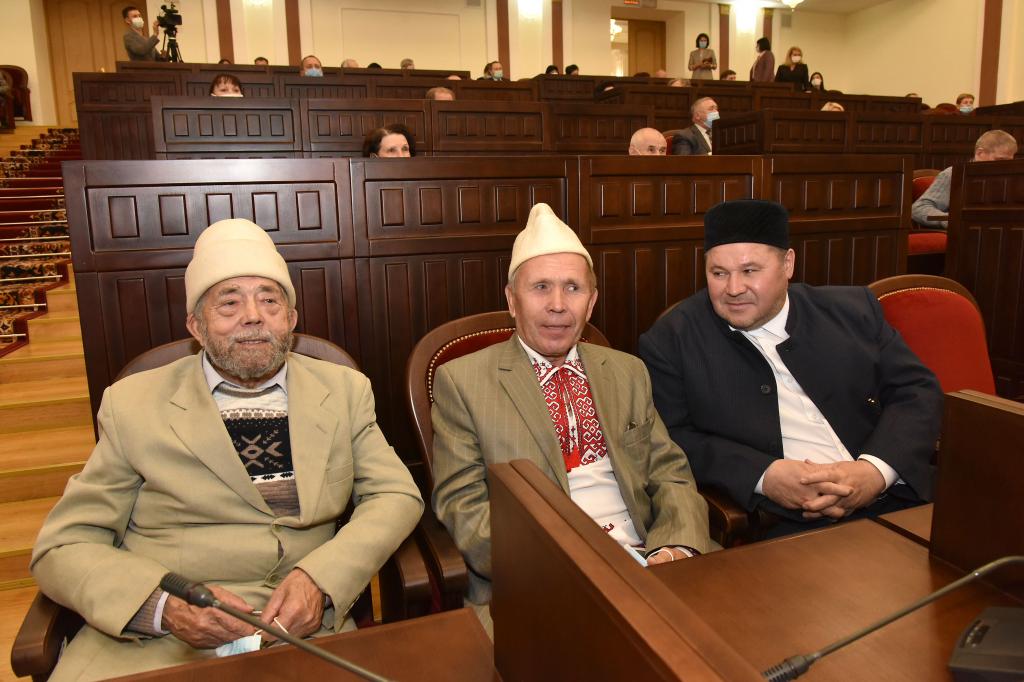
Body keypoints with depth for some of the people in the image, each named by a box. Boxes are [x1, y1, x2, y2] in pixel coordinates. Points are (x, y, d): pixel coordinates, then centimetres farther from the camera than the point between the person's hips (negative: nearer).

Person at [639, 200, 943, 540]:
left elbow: (917, 390, 9)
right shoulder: (670, 340, 1)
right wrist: (763, 476, -17)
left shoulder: (853, 309, 10)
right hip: (779, 526, -4)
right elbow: (671, 438, -4)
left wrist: (876, 470, -9)